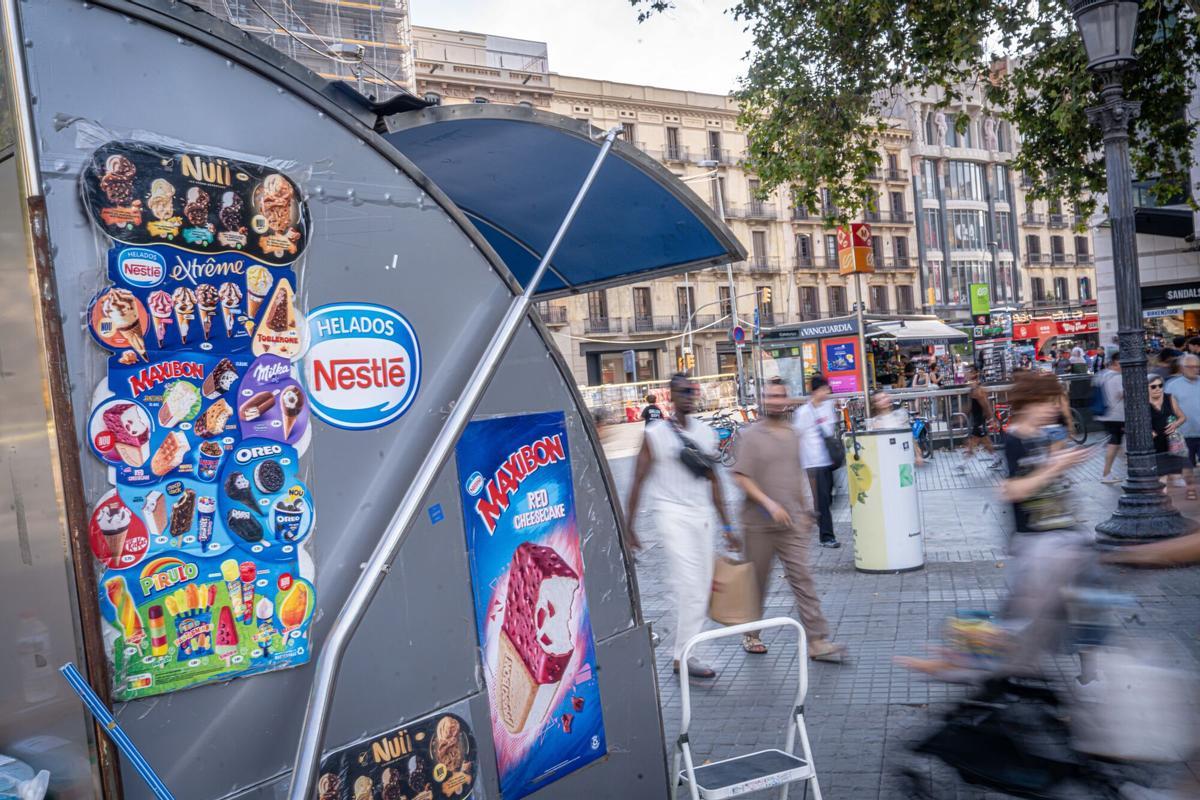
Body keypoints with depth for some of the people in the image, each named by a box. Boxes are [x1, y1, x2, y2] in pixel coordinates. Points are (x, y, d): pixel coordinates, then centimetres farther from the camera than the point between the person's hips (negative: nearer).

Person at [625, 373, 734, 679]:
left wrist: (726, 525, 17)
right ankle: (683, 656, -4)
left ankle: (685, 650, 17)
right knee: (690, 584, -12)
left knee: (702, 585, 5)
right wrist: (629, 526, -3)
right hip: (672, 513, -6)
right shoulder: (654, 434, -3)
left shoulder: (706, 433, 12)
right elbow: (638, 481, -1)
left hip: (702, 514, 6)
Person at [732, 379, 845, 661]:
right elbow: (741, 477, -12)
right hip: (758, 524, -3)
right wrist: (769, 503, -21)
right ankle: (751, 634, 28)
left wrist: (804, 510, 18)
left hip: (792, 523, 4)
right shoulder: (751, 436, -7)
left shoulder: (794, 435, 9)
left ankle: (817, 641, -2)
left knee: (802, 579, -2)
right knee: (757, 581, 9)